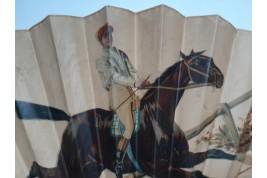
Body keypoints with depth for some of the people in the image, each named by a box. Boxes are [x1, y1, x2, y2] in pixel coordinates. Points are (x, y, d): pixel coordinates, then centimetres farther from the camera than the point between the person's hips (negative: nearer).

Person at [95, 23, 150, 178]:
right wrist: (136, 83, -20)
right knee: (129, 127, -11)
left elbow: (132, 71, 6)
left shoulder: (121, 53, 18)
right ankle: (118, 164, 2)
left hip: (130, 91, 6)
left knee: (132, 126, 6)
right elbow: (115, 77, -12)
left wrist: (141, 82, -13)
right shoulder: (101, 59, 1)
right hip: (118, 93, -6)